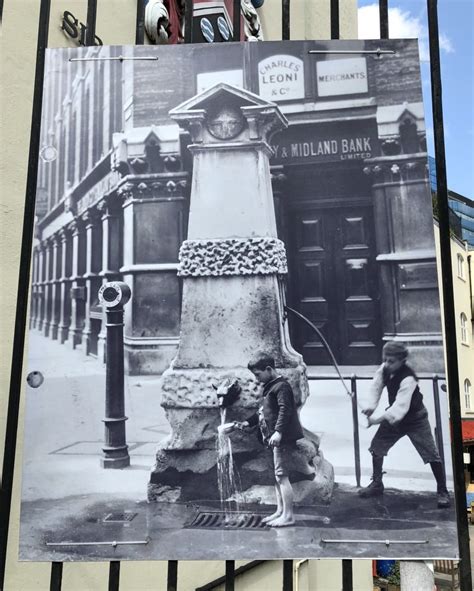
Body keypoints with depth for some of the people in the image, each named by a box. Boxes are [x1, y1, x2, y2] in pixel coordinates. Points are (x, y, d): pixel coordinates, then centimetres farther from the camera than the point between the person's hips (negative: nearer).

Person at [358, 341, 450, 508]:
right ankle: (376, 484, 24)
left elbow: (400, 408, -39)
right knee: (376, 446, 7)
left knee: (432, 455, -5)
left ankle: (442, 492, 15)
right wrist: (369, 406, -33)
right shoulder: (384, 369, -14)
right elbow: (375, 389, -14)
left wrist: (377, 419, -41)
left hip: (415, 420, -6)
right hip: (394, 416, 6)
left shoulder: (408, 379, -34)